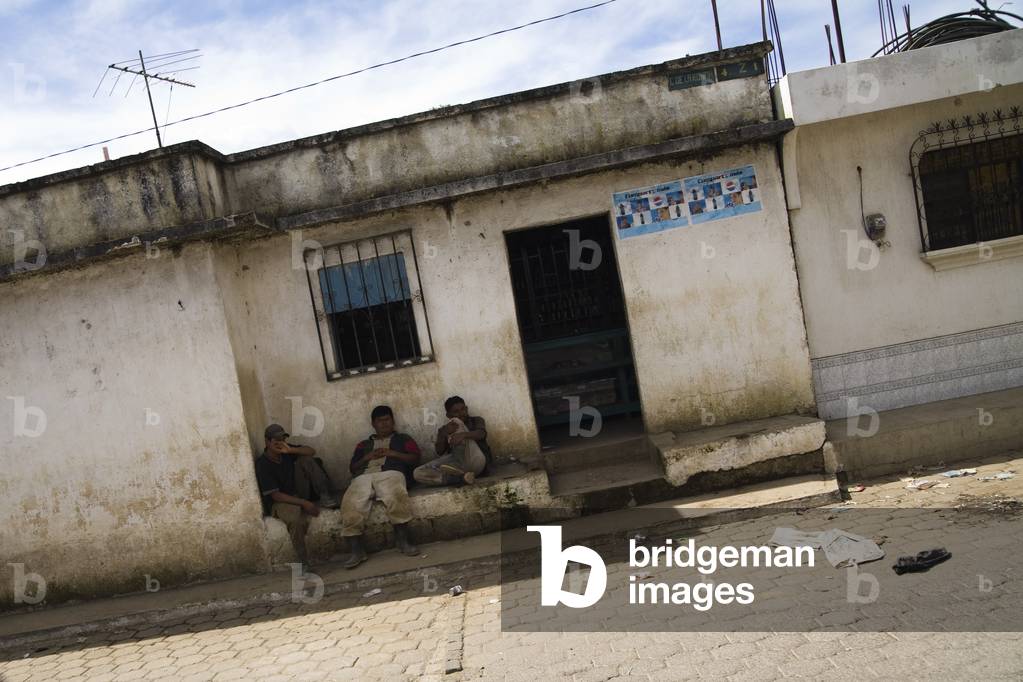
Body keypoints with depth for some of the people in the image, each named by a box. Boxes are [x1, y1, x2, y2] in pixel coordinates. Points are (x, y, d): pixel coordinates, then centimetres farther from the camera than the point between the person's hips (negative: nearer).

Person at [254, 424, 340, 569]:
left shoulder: (285, 451, -2)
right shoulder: (262, 465, -20)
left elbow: (311, 451, -6)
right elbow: (275, 495, -22)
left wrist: (291, 450, -25)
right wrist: (304, 503, -28)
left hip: (299, 494, 6)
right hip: (280, 501, -6)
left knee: (306, 460, -12)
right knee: (295, 518, -40)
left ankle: (327, 498, -14)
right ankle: (304, 563, -31)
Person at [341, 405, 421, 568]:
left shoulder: (403, 439, 29)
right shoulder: (363, 444, 36)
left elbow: (415, 458, 13)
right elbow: (352, 468, 25)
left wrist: (392, 453, 2)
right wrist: (367, 457, 8)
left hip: (390, 473, -2)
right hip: (363, 477, 3)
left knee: (395, 497, -41)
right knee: (350, 506, -32)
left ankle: (402, 540, -31)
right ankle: (356, 550, -31)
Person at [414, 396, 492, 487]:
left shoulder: (477, 421, 17)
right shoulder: (444, 429, 21)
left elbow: (481, 433, -8)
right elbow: (439, 452, 4)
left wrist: (463, 435, -29)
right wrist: (444, 434, -15)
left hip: (475, 462, -3)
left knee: (456, 421, -15)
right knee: (418, 473, -20)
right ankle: (462, 478, -30)